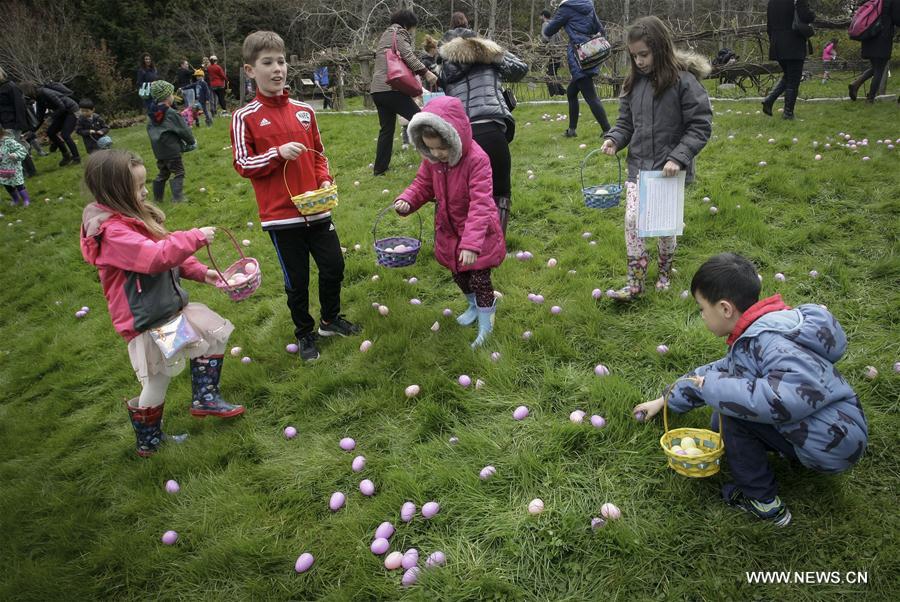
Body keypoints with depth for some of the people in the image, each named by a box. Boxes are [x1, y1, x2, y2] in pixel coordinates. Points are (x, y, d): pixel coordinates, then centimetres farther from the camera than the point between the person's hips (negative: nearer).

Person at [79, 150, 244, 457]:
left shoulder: (131, 216, 8)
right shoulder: (112, 231, -24)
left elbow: (167, 255, 13)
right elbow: (156, 257, -36)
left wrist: (200, 272, 4)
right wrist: (195, 237, -27)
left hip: (169, 307, 10)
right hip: (148, 322, -10)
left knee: (215, 332, 17)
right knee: (158, 383, 5)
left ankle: (205, 399, 29)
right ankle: (148, 441, 30)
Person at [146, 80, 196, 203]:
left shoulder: (152, 114, 6)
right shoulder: (172, 113, -15)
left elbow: (150, 130, 13)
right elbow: (184, 130, -10)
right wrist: (192, 141, 6)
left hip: (158, 151, 8)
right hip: (172, 150, -8)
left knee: (163, 173, 18)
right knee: (178, 172, 0)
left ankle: (157, 198, 22)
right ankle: (177, 198, -6)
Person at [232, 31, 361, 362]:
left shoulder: (304, 111, 6)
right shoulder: (245, 117, -6)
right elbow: (243, 164, -6)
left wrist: (325, 180, -3)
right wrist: (278, 154, -20)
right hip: (280, 214, -4)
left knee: (334, 266, 10)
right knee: (296, 279, 7)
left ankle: (331, 319, 35)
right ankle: (304, 333, 30)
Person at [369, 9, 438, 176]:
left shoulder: (386, 35, 28)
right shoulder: (398, 33, 1)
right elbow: (408, 56, -15)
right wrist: (426, 73, -21)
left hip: (377, 89, 9)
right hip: (392, 88, -9)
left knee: (386, 128, 12)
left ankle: (379, 168, 12)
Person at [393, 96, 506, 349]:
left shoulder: (476, 159, -29)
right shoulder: (431, 160, -10)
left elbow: (480, 204, -34)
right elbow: (423, 184, 5)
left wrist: (471, 242, -42)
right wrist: (406, 200, -19)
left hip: (478, 233, -6)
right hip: (449, 231, 7)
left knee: (480, 279, 3)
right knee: (458, 275, 23)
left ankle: (485, 325, 22)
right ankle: (474, 306, 50)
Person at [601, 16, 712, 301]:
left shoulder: (684, 81, -14)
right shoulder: (634, 82, 2)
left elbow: (700, 126, -12)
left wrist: (678, 158, -21)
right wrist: (614, 138, -9)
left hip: (670, 168, -4)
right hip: (639, 166, 4)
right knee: (632, 219, -3)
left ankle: (665, 271, 35)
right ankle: (635, 282, 8)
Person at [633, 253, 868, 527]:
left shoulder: (771, 341, -27)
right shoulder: (754, 335, 6)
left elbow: (799, 394, -42)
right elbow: (717, 371, 19)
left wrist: (715, 387, -31)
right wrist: (665, 400, 25)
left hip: (834, 445, -10)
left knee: (734, 406, -19)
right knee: (724, 420, 12)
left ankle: (764, 503, -6)